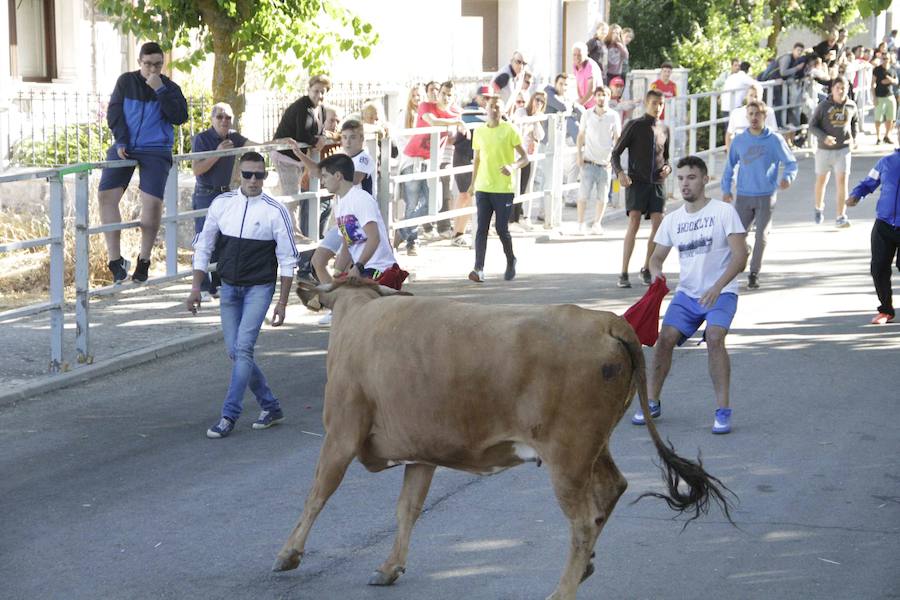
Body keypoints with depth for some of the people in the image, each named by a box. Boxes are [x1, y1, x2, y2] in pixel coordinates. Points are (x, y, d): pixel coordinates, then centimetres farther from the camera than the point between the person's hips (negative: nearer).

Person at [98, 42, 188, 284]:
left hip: (155, 151, -2)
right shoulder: (126, 81, 5)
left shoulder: (169, 88, 3)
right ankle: (115, 260, -3)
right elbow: (114, 112, 3)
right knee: (106, 195, -10)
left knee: (152, 201, -14)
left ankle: (144, 260, 4)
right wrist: (121, 141, -9)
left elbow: (180, 117, -11)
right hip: (124, 148, 2)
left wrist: (161, 90, -17)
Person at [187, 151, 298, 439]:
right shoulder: (222, 204, 0)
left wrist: (282, 302, -7)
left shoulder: (275, 211, -9)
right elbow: (203, 246, 9)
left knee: (243, 348, -15)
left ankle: (229, 416, -10)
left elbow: (287, 260, -4)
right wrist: (196, 287, 4)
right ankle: (271, 406, 21)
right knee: (234, 351, 6)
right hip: (229, 287, 5)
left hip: (259, 288, -4)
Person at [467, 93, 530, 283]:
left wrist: (512, 166, -23)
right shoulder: (479, 132, 8)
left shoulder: (509, 130, -4)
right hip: (483, 189, 3)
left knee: (502, 229, -1)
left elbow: (525, 157, -4)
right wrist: (473, 183, 20)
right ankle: (479, 269, -10)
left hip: (504, 189, -3)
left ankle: (511, 261, 25)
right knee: (482, 229, -5)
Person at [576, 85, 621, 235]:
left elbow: (617, 138, 5)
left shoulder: (614, 116, 2)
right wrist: (579, 155, 3)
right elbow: (581, 135, 11)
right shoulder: (587, 115, 4)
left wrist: (613, 157, -6)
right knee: (583, 194, -5)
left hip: (605, 162, 0)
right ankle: (581, 223, 4)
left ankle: (597, 224, 14)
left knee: (603, 196, 3)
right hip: (589, 161, 0)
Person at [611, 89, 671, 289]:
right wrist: (620, 173, -18)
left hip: (657, 183, 4)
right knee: (634, 223, -14)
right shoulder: (634, 125, 0)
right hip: (636, 182, -4)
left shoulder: (664, 129, 14)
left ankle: (647, 269, 15)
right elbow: (616, 153, 0)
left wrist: (667, 168, 3)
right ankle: (624, 273, -13)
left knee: (658, 226, -2)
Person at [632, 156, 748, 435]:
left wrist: (718, 286, -30)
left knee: (714, 338, -28)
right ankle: (653, 402, 3)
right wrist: (656, 273, -11)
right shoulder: (672, 220, 8)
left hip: (721, 293, -5)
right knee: (665, 338, -13)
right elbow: (657, 257, 15)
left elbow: (740, 255, -15)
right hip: (686, 293, 5)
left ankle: (723, 410, -22)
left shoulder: (724, 212, -8)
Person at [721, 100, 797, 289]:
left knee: (762, 236, -3)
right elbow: (730, 166, 14)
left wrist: (787, 177, -22)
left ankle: (754, 273, 11)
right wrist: (726, 189, 9)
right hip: (743, 196, 2)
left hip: (766, 197, -2)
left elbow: (791, 162, -2)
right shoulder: (739, 140, 4)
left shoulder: (775, 139, -4)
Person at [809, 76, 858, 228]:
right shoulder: (823, 106, -8)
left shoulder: (851, 106, 0)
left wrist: (854, 137, 3)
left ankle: (840, 217, -10)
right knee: (821, 181, 14)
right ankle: (819, 208, 41)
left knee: (842, 181, -11)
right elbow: (812, 126, -6)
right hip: (824, 150, 0)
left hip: (843, 149, 0)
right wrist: (824, 137, -22)